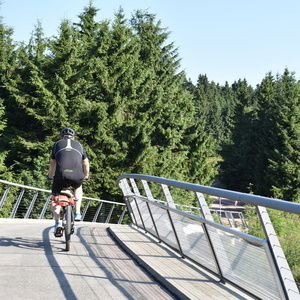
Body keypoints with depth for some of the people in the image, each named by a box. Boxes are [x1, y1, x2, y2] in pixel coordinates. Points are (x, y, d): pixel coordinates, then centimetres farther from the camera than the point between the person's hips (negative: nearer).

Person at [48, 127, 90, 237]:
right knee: (78, 187, 35)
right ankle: (77, 213, 25)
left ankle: (58, 223, 4)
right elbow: (86, 163, 32)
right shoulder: (79, 145, 27)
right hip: (77, 176, 1)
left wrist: (50, 176, 48)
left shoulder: (57, 144, 25)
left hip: (61, 174, -1)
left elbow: (52, 163, 31)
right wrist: (86, 176, 50)